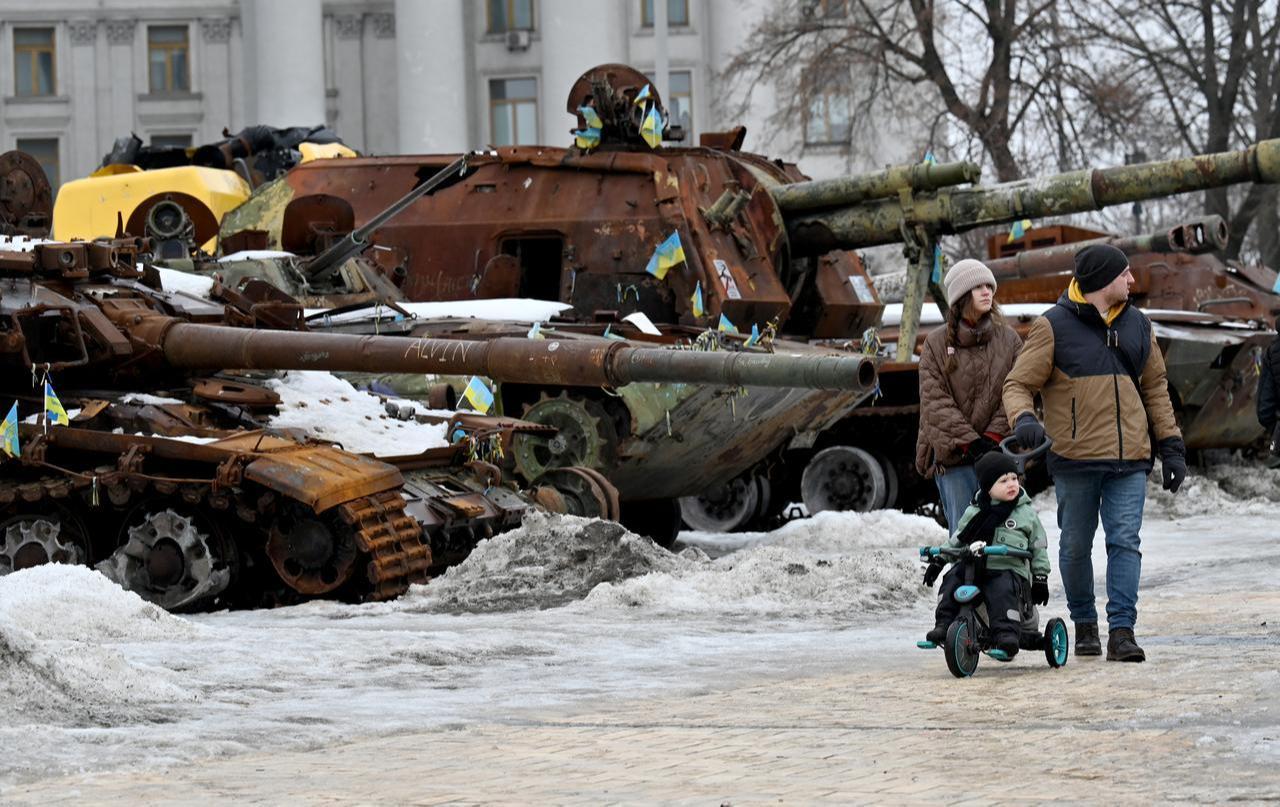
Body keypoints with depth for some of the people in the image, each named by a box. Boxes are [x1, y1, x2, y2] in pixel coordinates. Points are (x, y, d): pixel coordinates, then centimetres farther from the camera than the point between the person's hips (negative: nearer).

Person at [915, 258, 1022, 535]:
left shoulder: (1009, 340, 9)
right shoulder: (937, 344, 3)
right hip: (952, 455, -2)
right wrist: (970, 442, -13)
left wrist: (993, 437, -9)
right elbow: (935, 401, -4)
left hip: (998, 449, 2)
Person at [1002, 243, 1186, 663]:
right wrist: (1024, 419, -23)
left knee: (1126, 541, -7)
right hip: (1075, 458, -3)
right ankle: (1084, 625, 21)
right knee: (1076, 546, 6)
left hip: (1129, 460, 3)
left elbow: (1155, 389, 22)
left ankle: (1122, 630, -10)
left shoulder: (1138, 326, 14)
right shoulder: (1054, 327, -2)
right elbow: (1018, 384, -1)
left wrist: (1171, 447, 16)